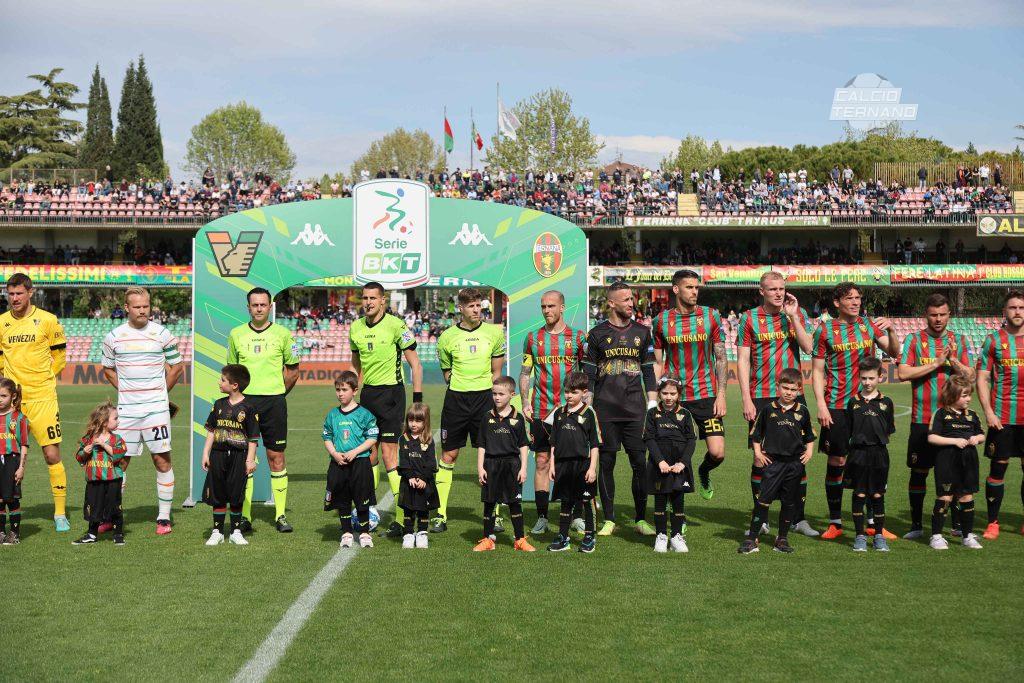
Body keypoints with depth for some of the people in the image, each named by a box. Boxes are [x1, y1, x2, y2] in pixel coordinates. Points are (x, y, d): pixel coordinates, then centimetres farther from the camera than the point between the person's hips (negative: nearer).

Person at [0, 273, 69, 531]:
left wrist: (44, 377, 6)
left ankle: (60, 513, 6)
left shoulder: (48, 320, -2)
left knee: (52, 454, -4)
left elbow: (59, 354, 10)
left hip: (42, 397, -2)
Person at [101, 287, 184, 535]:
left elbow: (176, 366, 10)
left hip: (156, 408, -1)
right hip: (126, 410, 2)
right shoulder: (113, 336, 4)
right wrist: (126, 390, 8)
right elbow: (108, 369, 18)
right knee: (120, 461, 5)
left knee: (162, 460, -3)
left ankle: (164, 517, 4)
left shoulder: (162, 334, 0)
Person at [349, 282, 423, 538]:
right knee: (368, 454, 9)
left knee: (389, 454, -10)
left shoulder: (395, 325, -10)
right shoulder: (356, 328, 8)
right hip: (367, 394, 6)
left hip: (391, 393, -6)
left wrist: (417, 399, -10)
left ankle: (402, 517, -6)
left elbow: (415, 365, -7)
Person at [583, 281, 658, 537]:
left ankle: (641, 519, 8)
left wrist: (653, 403, 6)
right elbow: (588, 374, 6)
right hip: (605, 410, -1)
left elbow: (648, 371, 13)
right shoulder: (598, 333, 5)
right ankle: (609, 520, 11)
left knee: (640, 463, -2)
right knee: (606, 463, 2)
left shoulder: (642, 332, 11)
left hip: (635, 410, 1)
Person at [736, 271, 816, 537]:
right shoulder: (749, 319, 2)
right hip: (761, 398, -2)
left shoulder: (798, 314, 7)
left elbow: (808, 347, -6)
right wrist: (746, 399, -7)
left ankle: (798, 518, 12)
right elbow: (742, 361, 0)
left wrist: (792, 316, -11)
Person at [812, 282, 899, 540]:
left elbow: (894, 352, 3)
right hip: (836, 407, -3)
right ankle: (835, 522, 9)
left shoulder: (869, 324, 8)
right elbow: (817, 371, 0)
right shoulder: (825, 330, -1)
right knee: (836, 461, -1)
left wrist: (891, 330, -16)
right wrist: (821, 405, -9)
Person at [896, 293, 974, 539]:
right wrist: (937, 363, -11)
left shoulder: (959, 341, 9)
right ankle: (917, 525, 13)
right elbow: (903, 373, -9)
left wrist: (952, 360, -12)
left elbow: (970, 376, 4)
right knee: (918, 471, 3)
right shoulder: (914, 340, 2)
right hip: (922, 419, -2)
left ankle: (958, 524, 17)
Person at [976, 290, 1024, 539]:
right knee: (998, 467, 0)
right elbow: (982, 378, 0)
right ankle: (993, 523, 8)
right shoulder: (994, 340, 1)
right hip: (1003, 416, -2)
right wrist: (988, 411, -9)